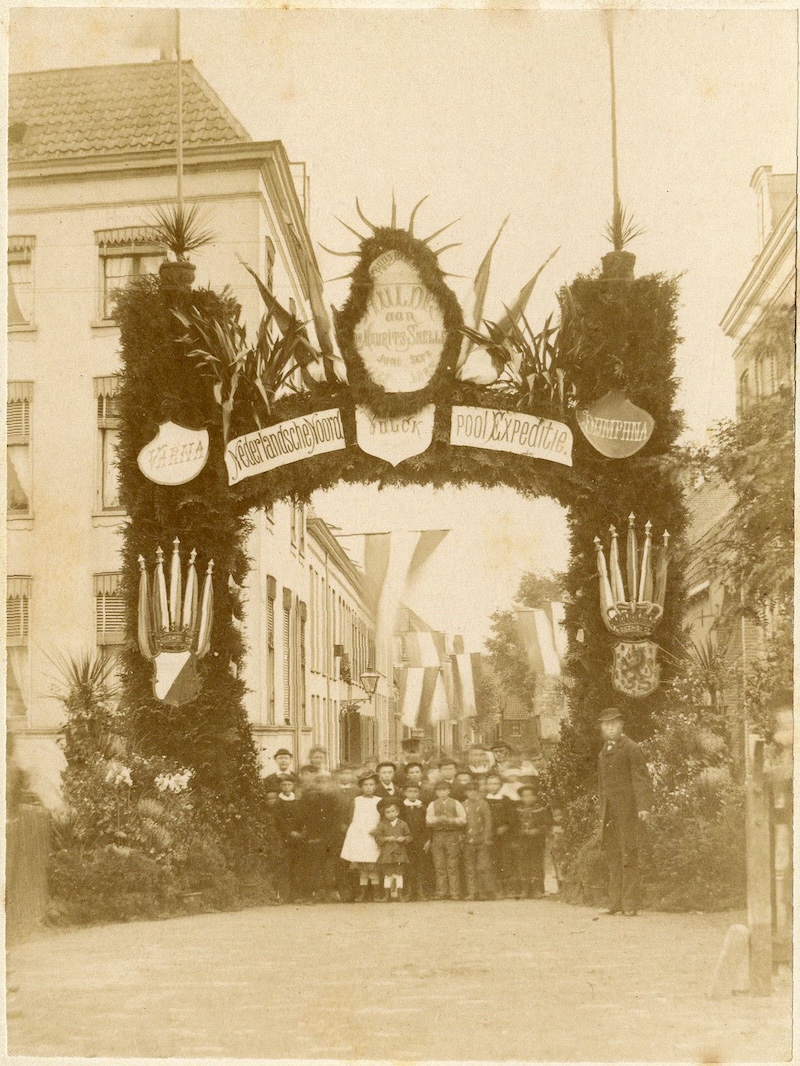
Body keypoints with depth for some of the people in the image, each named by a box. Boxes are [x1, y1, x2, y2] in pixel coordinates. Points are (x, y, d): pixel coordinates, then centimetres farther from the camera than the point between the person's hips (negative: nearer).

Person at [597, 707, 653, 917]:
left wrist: (644, 807, -19)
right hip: (608, 811, 7)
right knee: (612, 856, 8)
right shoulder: (603, 752, 17)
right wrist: (602, 813, 17)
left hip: (627, 810, -7)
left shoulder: (631, 748, -5)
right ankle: (615, 903, 13)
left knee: (628, 856, -5)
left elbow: (641, 779, -9)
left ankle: (630, 904, -2)